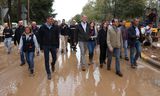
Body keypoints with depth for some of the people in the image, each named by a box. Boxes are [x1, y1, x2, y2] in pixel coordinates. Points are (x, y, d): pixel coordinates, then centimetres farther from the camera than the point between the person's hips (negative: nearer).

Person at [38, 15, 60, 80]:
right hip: (45, 46, -1)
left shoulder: (55, 27, -1)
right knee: (46, 60, 2)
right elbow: (40, 38, 1)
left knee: (54, 58, 8)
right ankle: (48, 73, 15)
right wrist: (41, 47, 0)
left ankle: (53, 64, 43)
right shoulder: (42, 28, -3)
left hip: (53, 45, 1)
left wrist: (57, 47, -2)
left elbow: (57, 37, 1)